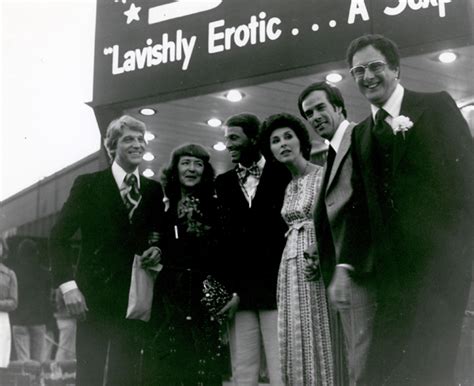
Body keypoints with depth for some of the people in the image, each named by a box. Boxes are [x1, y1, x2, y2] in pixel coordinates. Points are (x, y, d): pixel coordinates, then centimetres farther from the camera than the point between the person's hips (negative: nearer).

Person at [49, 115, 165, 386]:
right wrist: (68, 285, -11)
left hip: (136, 298, 3)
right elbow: (59, 237, 0)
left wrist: (158, 251, -7)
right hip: (95, 296, -2)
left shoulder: (154, 190, 10)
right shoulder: (88, 184, 2)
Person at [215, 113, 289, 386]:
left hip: (276, 289, -3)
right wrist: (232, 290, -1)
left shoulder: (282, 174, 3)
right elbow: (223, 237, 8)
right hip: (240, 292, 3)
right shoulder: (223, 182, 13)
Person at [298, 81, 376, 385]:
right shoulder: (333, 155, 22)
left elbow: (359, 206, -17)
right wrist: (324, 252, 3)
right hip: (343, 272, 9)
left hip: (359, 271, -9)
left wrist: (345, 266, -22)